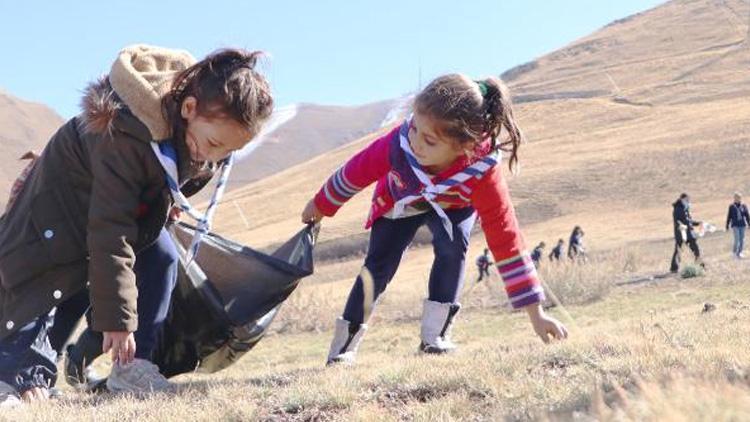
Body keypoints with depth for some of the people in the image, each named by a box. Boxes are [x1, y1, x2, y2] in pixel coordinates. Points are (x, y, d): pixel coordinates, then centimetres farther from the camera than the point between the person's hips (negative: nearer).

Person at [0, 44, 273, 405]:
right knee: (53, 275, -21)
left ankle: (131, 366, -5)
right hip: (65, 196, -7)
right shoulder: (128, 136, -43)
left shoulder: (213, 123, -20)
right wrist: (117, 317, -37)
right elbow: (109, 230, -40)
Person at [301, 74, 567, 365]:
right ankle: (343, 345, 10)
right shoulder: (400, 142, -43)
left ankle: (435, 335, -15)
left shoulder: (482, 174, -45)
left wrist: (535, 313, -40)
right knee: (378, 265, -7)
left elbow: (506, 240, -42)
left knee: (453, 245, -28)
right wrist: (321, 206, -2)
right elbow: (357, 171, -21)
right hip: (399, 202, 1)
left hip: (452, 207, -1)